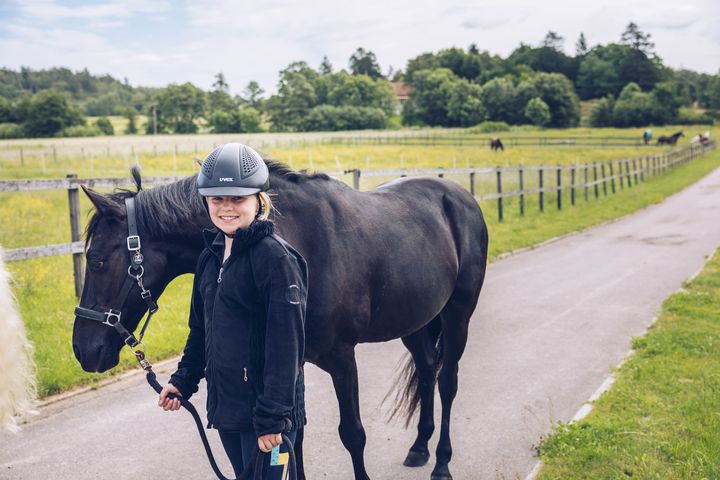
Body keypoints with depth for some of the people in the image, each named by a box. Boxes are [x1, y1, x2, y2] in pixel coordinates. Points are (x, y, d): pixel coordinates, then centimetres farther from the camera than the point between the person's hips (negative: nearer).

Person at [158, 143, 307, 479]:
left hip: (264, 408, -8)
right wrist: (183, 380, 12)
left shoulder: (276, 257, -17)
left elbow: (286, 347, -20)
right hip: (224, 402, 8)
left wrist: (272, 418, -21)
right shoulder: (210, 256, 8)